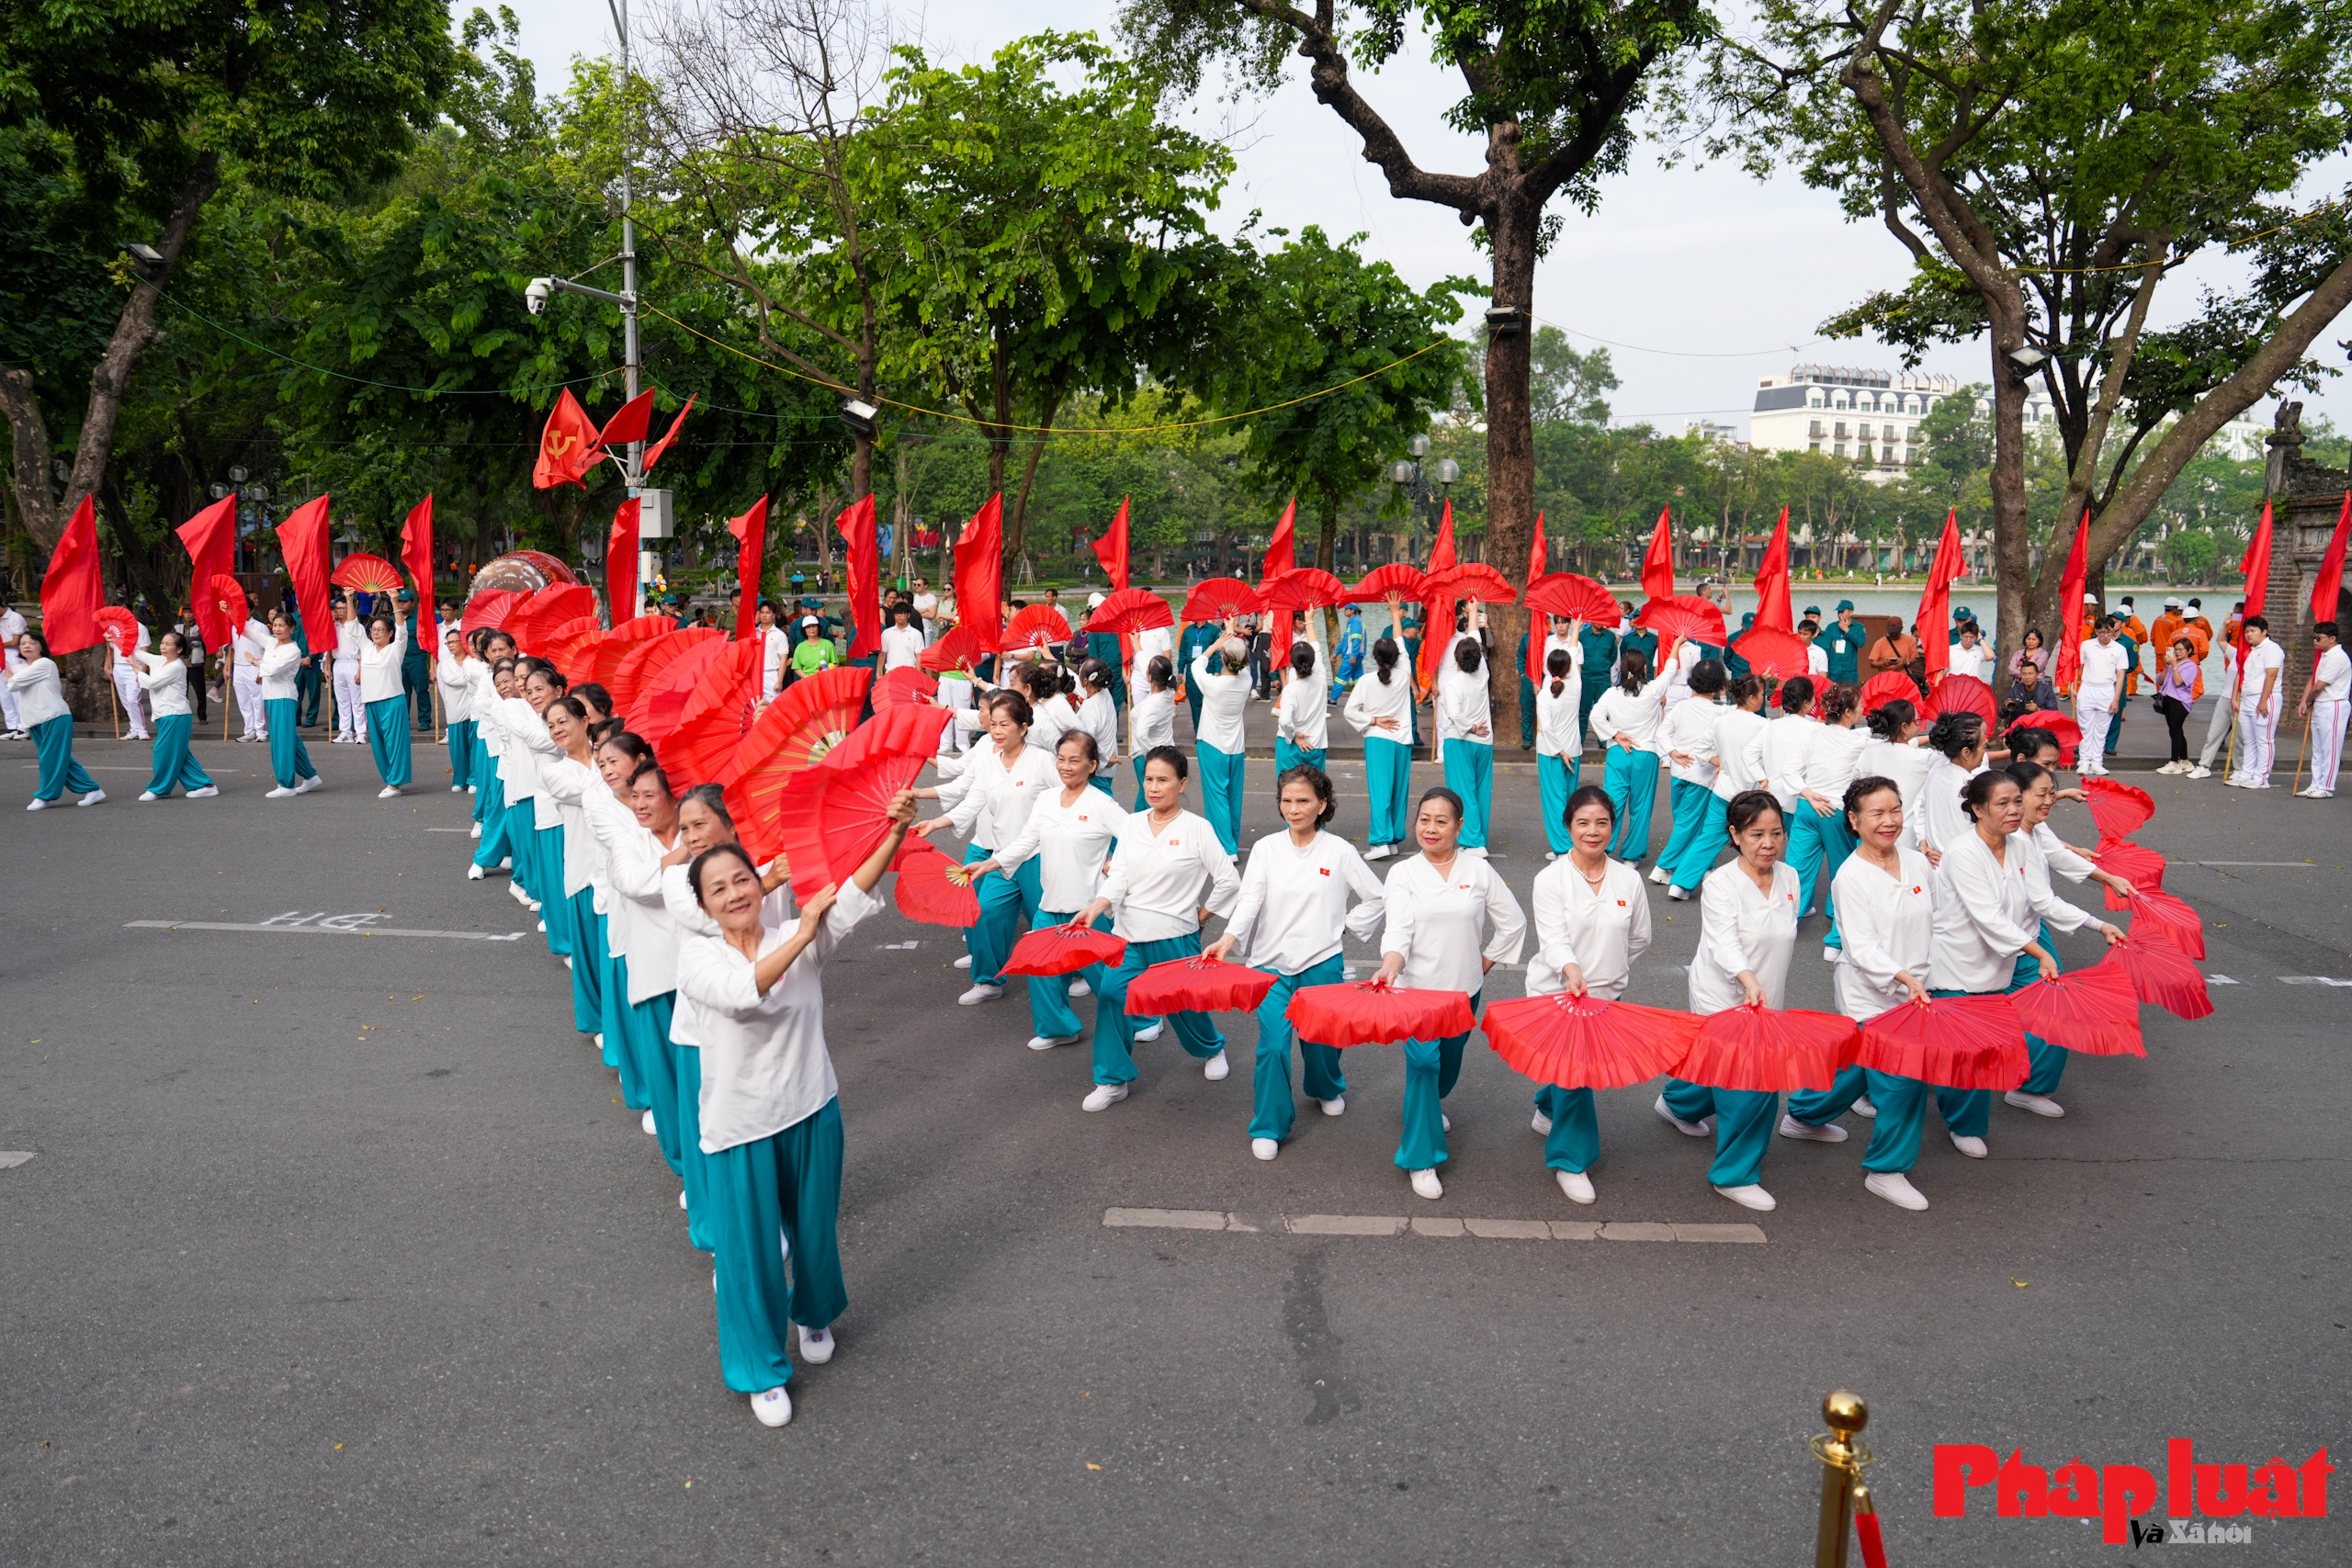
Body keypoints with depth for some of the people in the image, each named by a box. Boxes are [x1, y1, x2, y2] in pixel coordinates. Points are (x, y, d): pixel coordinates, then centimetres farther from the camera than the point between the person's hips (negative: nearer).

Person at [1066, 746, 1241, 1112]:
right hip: (1128, 933, 3)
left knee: (1183, 1003, 11)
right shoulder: (1131, 825, 4)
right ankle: (1113, 1080, 3)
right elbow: (1119, 876, -4)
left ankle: (1211, 1049, 44)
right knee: (1112, 994, -11)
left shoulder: (1196, 829, -7)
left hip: (1175, 936, -3)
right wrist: (1096, 906, -20)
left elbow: (1228, 882, -4)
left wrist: (1200, 915, 0)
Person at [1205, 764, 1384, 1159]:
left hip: (1322, 964, 0)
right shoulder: (1266, 848, 1)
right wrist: (1229, 938, -26)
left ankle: (1328, 1089, 46)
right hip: (1270, 964, 0)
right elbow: (1250, 899, -11)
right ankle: (1268, 1127, 6)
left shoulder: (1340, 852, -1)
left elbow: (1376, 898, 10)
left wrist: (1346, 927, 3)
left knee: (1319, 1040, 11)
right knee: (1272, 1046, -11)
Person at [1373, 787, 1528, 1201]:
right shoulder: (1403, 873, -2)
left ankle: (1431, 1106, 52)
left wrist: (1484, 964, 6)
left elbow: (1512, 923, 8)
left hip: (1464, 988, 3)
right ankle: (1421, 1159, -6)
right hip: (1417, 986, -2)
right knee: (1423, 1062, -15)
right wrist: (1391, 965, -33)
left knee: (1449, 1061, 18)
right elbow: (1397, 930, -14)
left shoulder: (1479, 869, 1)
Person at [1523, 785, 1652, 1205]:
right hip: (1556, 993, -4)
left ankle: (1548, 1111, 48)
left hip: (1606, 996, 4)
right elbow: (1553, 938, -20)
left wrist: (1606, 967, 10)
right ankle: (1571, 1161, 4)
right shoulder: (1551, 879, -9)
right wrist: (1572, 970, -38)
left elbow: (1640, 937, 14)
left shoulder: (1629, 879, 1)